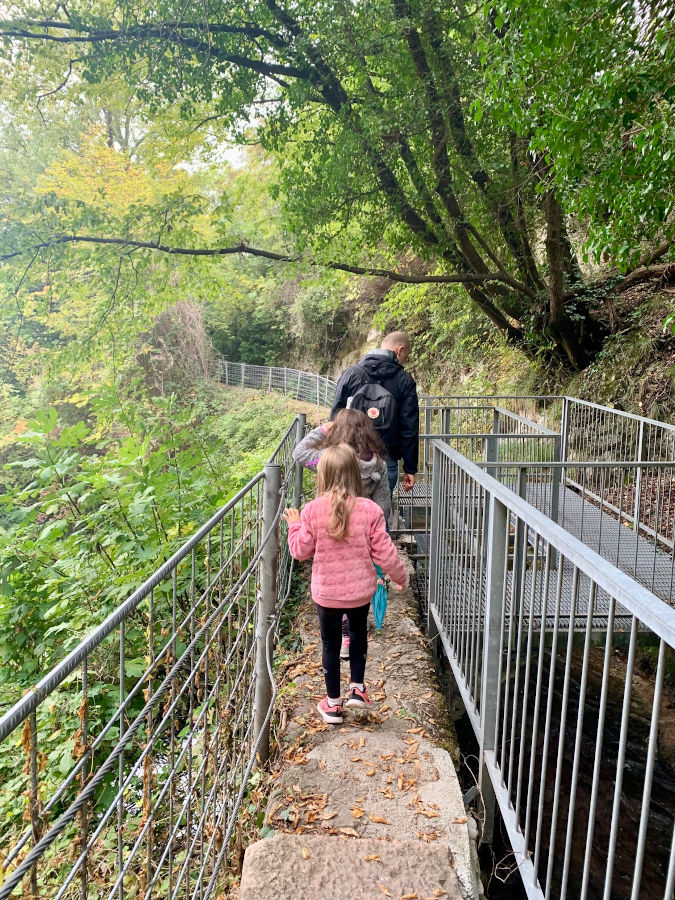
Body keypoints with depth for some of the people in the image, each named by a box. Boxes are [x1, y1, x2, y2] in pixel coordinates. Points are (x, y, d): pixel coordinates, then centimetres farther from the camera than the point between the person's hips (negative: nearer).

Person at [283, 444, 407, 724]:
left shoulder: (313, 511, -16)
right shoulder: (369, 510, -16)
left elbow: (301, 550, -7)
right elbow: (384, 553, -10)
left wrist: (294, 525, 11)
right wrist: (400, 576, 8)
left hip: (326, 592, 0)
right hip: (360, 590, 1)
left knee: (330, 643, 18)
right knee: (358, 633, 29)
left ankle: (333, 703, 28)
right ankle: (357, 687, 29)